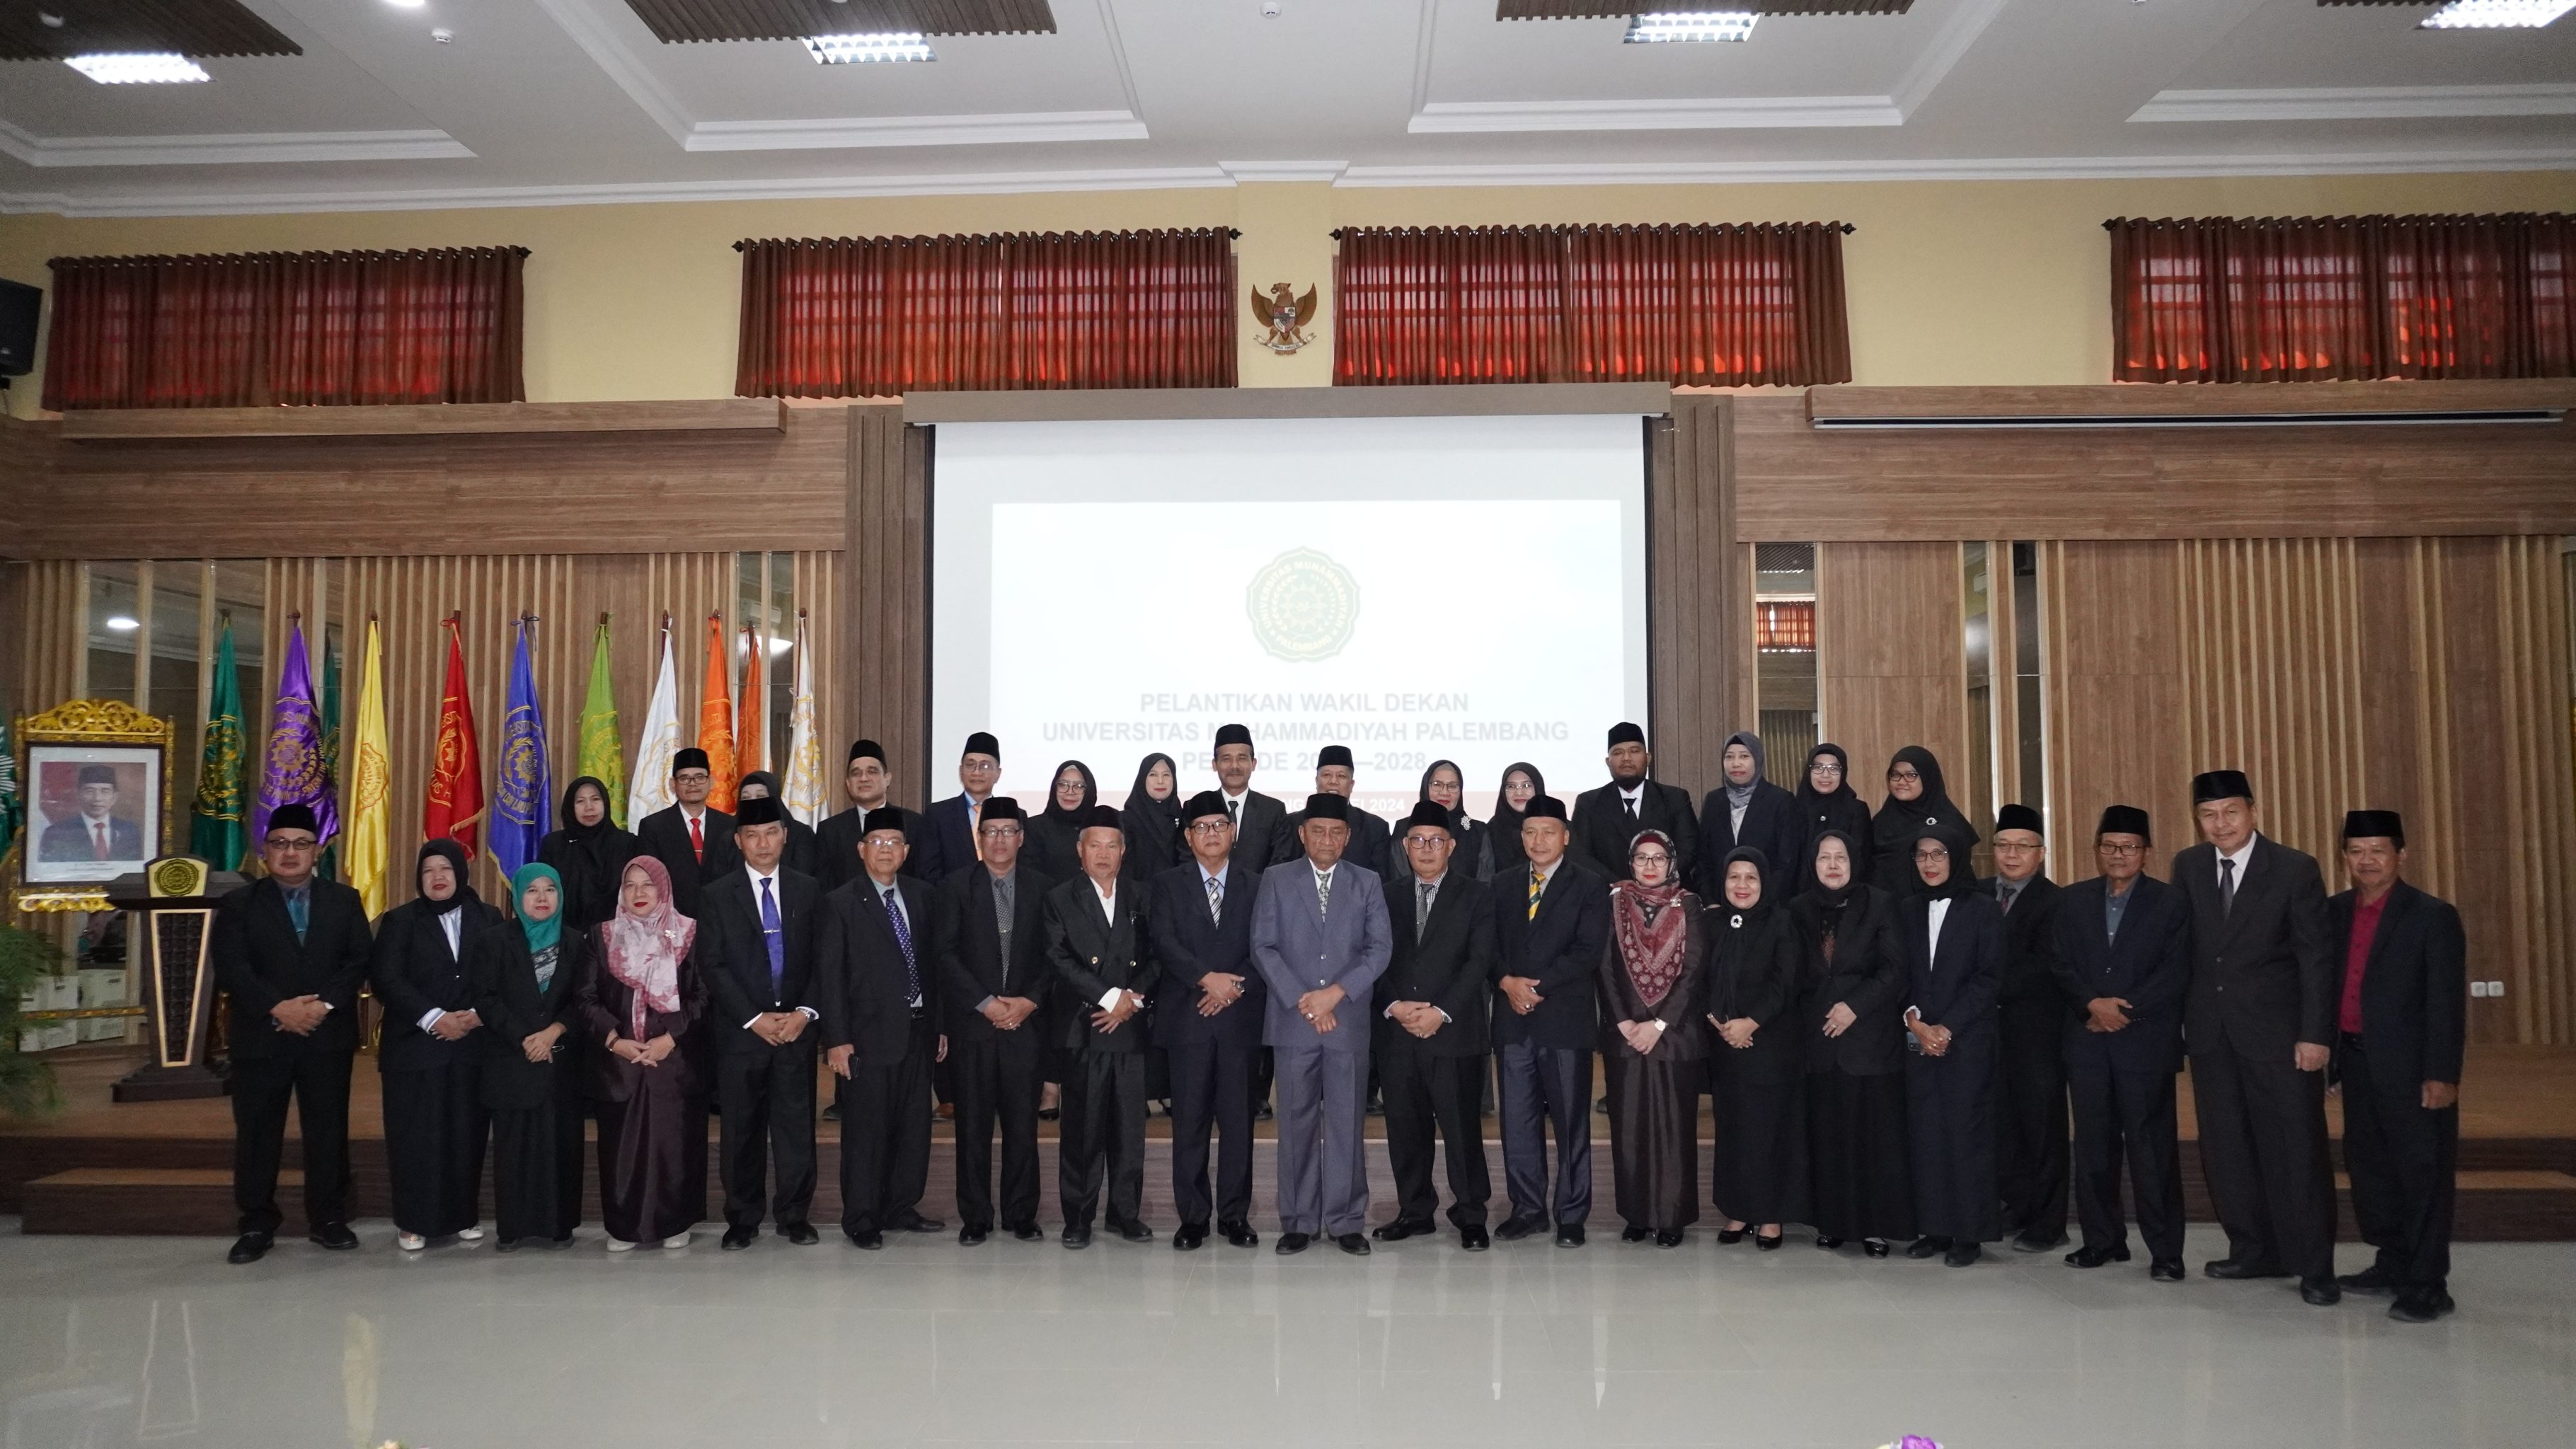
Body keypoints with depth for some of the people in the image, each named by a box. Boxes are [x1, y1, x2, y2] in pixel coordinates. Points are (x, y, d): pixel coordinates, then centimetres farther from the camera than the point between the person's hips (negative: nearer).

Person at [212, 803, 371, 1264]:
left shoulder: (344, 900, 9)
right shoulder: (237, 904, 5)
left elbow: (359, 961, 1)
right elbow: (230, 970, -6)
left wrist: (324, 1004, -14)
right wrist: (279, 1008, -18)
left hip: (328, 1036, 1)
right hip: (260, 1037, -1)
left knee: (328, 1131, 5)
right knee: (256, 1134, 4)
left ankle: (328, 1218, 15)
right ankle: (257, 1223, 15)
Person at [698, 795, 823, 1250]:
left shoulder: (808, 890, 8)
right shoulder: (718, 895, 3)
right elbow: (713, 966, -2)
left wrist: (804, 1012, -7)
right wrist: (754, 1018, -10)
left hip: (796, 1026, 1)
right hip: (741, 1029, -1)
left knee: (796, 1124, 2)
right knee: (741, 1128, 4)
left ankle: (795, 1216, 13)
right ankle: (743, 1220, 15)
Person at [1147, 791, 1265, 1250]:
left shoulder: (1256, 885, 10)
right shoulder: (1168, 885, 8)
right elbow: (1164, 943, -5)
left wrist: (1233, 988, -12)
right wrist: (1207, 978, -17)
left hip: (1240, 1018, 0)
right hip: (1187, 1018, 0)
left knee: (1238, 1121, 3)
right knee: (1189, 1122, 2)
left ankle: (1235, 1215, 13)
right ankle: (1193, 1217, 11)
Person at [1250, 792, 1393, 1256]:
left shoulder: (1368, 883, 9)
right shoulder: (1276, 879, 6)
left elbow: (1380, 947, 1)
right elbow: (1263, 946, 0)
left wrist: (1337, 992, -12)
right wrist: (1302, 1001, -10)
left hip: (1349, 1020, 0)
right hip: (1293, 1021, 0)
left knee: (1347, 1123, 2)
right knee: (1297, 1123, 4)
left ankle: (1346, 1221, 11)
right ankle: (1298, 1222, 12)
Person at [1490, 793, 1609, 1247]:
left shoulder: (1590, 886, 1)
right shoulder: (1503, 886, 15)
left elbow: (1588, 951, -8)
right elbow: (1490, 945, 10)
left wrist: (1538, 986, -14)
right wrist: (1507, 981, -10)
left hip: (1565, 1019, -4)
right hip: (1513, 1019, 4)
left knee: (1572, 1121, 2)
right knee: (1518, 1120, 7)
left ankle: (1571, 1215, 11)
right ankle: (1528, 1208, 18)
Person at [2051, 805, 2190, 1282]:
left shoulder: (2170, 903, 2)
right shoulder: (2074, 900, 11)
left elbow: (2175, 973, -5)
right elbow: (2063, 967, 6)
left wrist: (2124, 1010, -12)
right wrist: (2094, 1004, -11)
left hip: (2146, 1041, -3)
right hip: (2087, 1041, 3)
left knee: (2151, 1146, -4)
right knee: (2093, 1145, 8)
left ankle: (2165, 1251, 4)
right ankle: (2102, 1239, 18)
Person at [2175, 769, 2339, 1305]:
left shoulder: (2296, 869, -6)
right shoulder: (2188, 866, 6)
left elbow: (2317, 956, -8)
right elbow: (2183, 946, 9)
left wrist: (2315, 1034, -13)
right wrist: (2181, 1017, 4)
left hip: (2277, 1029, -4)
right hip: (2211, 1030, 4)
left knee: (2296, 1148, 0)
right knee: (2225, 1147, 9)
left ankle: (2314, 1266, 9)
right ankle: (2256, 1251, 21)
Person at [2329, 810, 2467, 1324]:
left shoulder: (2433, 916, -7)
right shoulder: (2334, 913, 9)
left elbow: (2447, 1001, -10)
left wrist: (2442, 1074, -15)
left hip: (2411, 1067, -6)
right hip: (2357, 1062, 6)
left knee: (2422, 1171, -1)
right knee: (2367, 1165, 14)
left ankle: (2427, 1285, 5)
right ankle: (2393, 1263, 28)